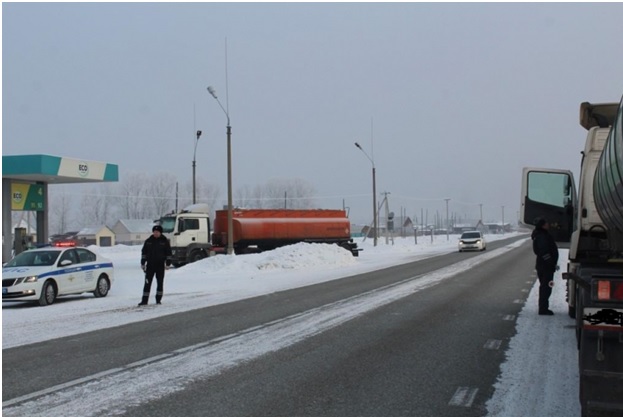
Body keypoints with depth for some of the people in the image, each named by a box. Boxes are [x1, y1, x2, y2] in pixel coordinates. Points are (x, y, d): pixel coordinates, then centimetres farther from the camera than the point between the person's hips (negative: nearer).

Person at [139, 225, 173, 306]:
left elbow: (169, 253, 3)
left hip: (160, 265, -1)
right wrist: (142, 263, 5)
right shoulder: (148, 241, 5)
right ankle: (144, 300, -1)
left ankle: (158, 300, 14)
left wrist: (168, 263, -4)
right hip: (150, 265, 1)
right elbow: (144, 252, 10)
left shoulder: (165, 241, 1)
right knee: (147, 283, -2)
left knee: (160, 283, 4)